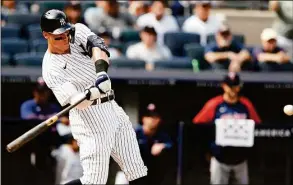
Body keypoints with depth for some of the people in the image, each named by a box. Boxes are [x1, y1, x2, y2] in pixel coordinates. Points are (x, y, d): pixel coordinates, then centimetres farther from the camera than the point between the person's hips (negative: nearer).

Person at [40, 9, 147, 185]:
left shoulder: (78, 31, 2)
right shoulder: (51, 68, -13)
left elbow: (97, 45, -20)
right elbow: (76, 102, -24)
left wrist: (101, 70, -39)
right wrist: (90, 94, -46)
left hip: (113, 109, 6)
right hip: (89, 120, -6)